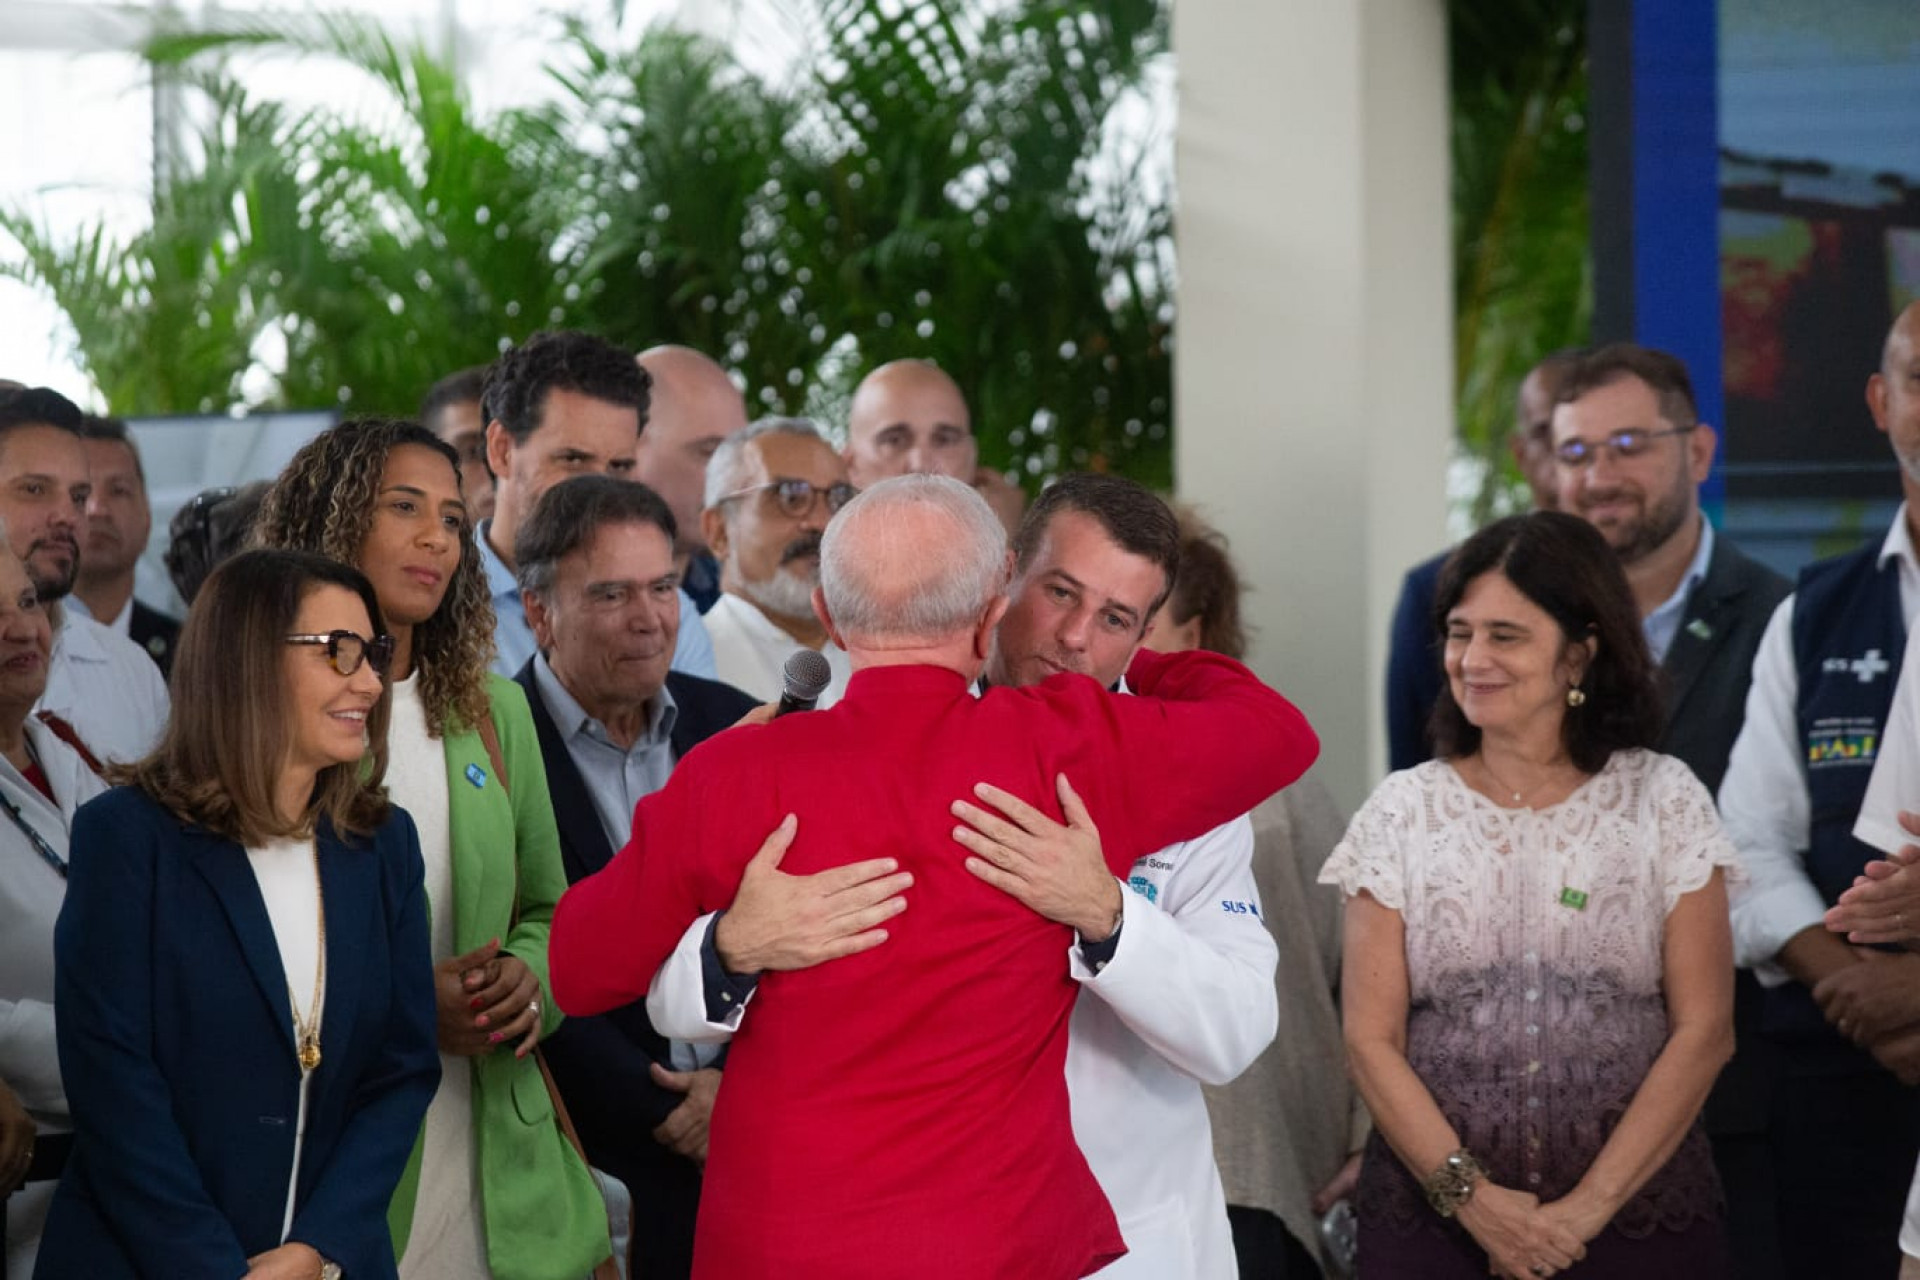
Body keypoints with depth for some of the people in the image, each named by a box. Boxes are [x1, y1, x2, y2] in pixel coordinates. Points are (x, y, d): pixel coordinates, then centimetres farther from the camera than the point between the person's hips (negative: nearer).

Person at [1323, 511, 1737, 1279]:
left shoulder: (1664, 802, 1)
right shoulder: (1401, 811, 3)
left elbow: (1704, 1030, -3)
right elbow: (1372, 1041, 0)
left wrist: (1588, 1208, -11)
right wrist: (1469, 1193, -12)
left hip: (1638, 1209, 0)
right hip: (1433, 1217, 1)